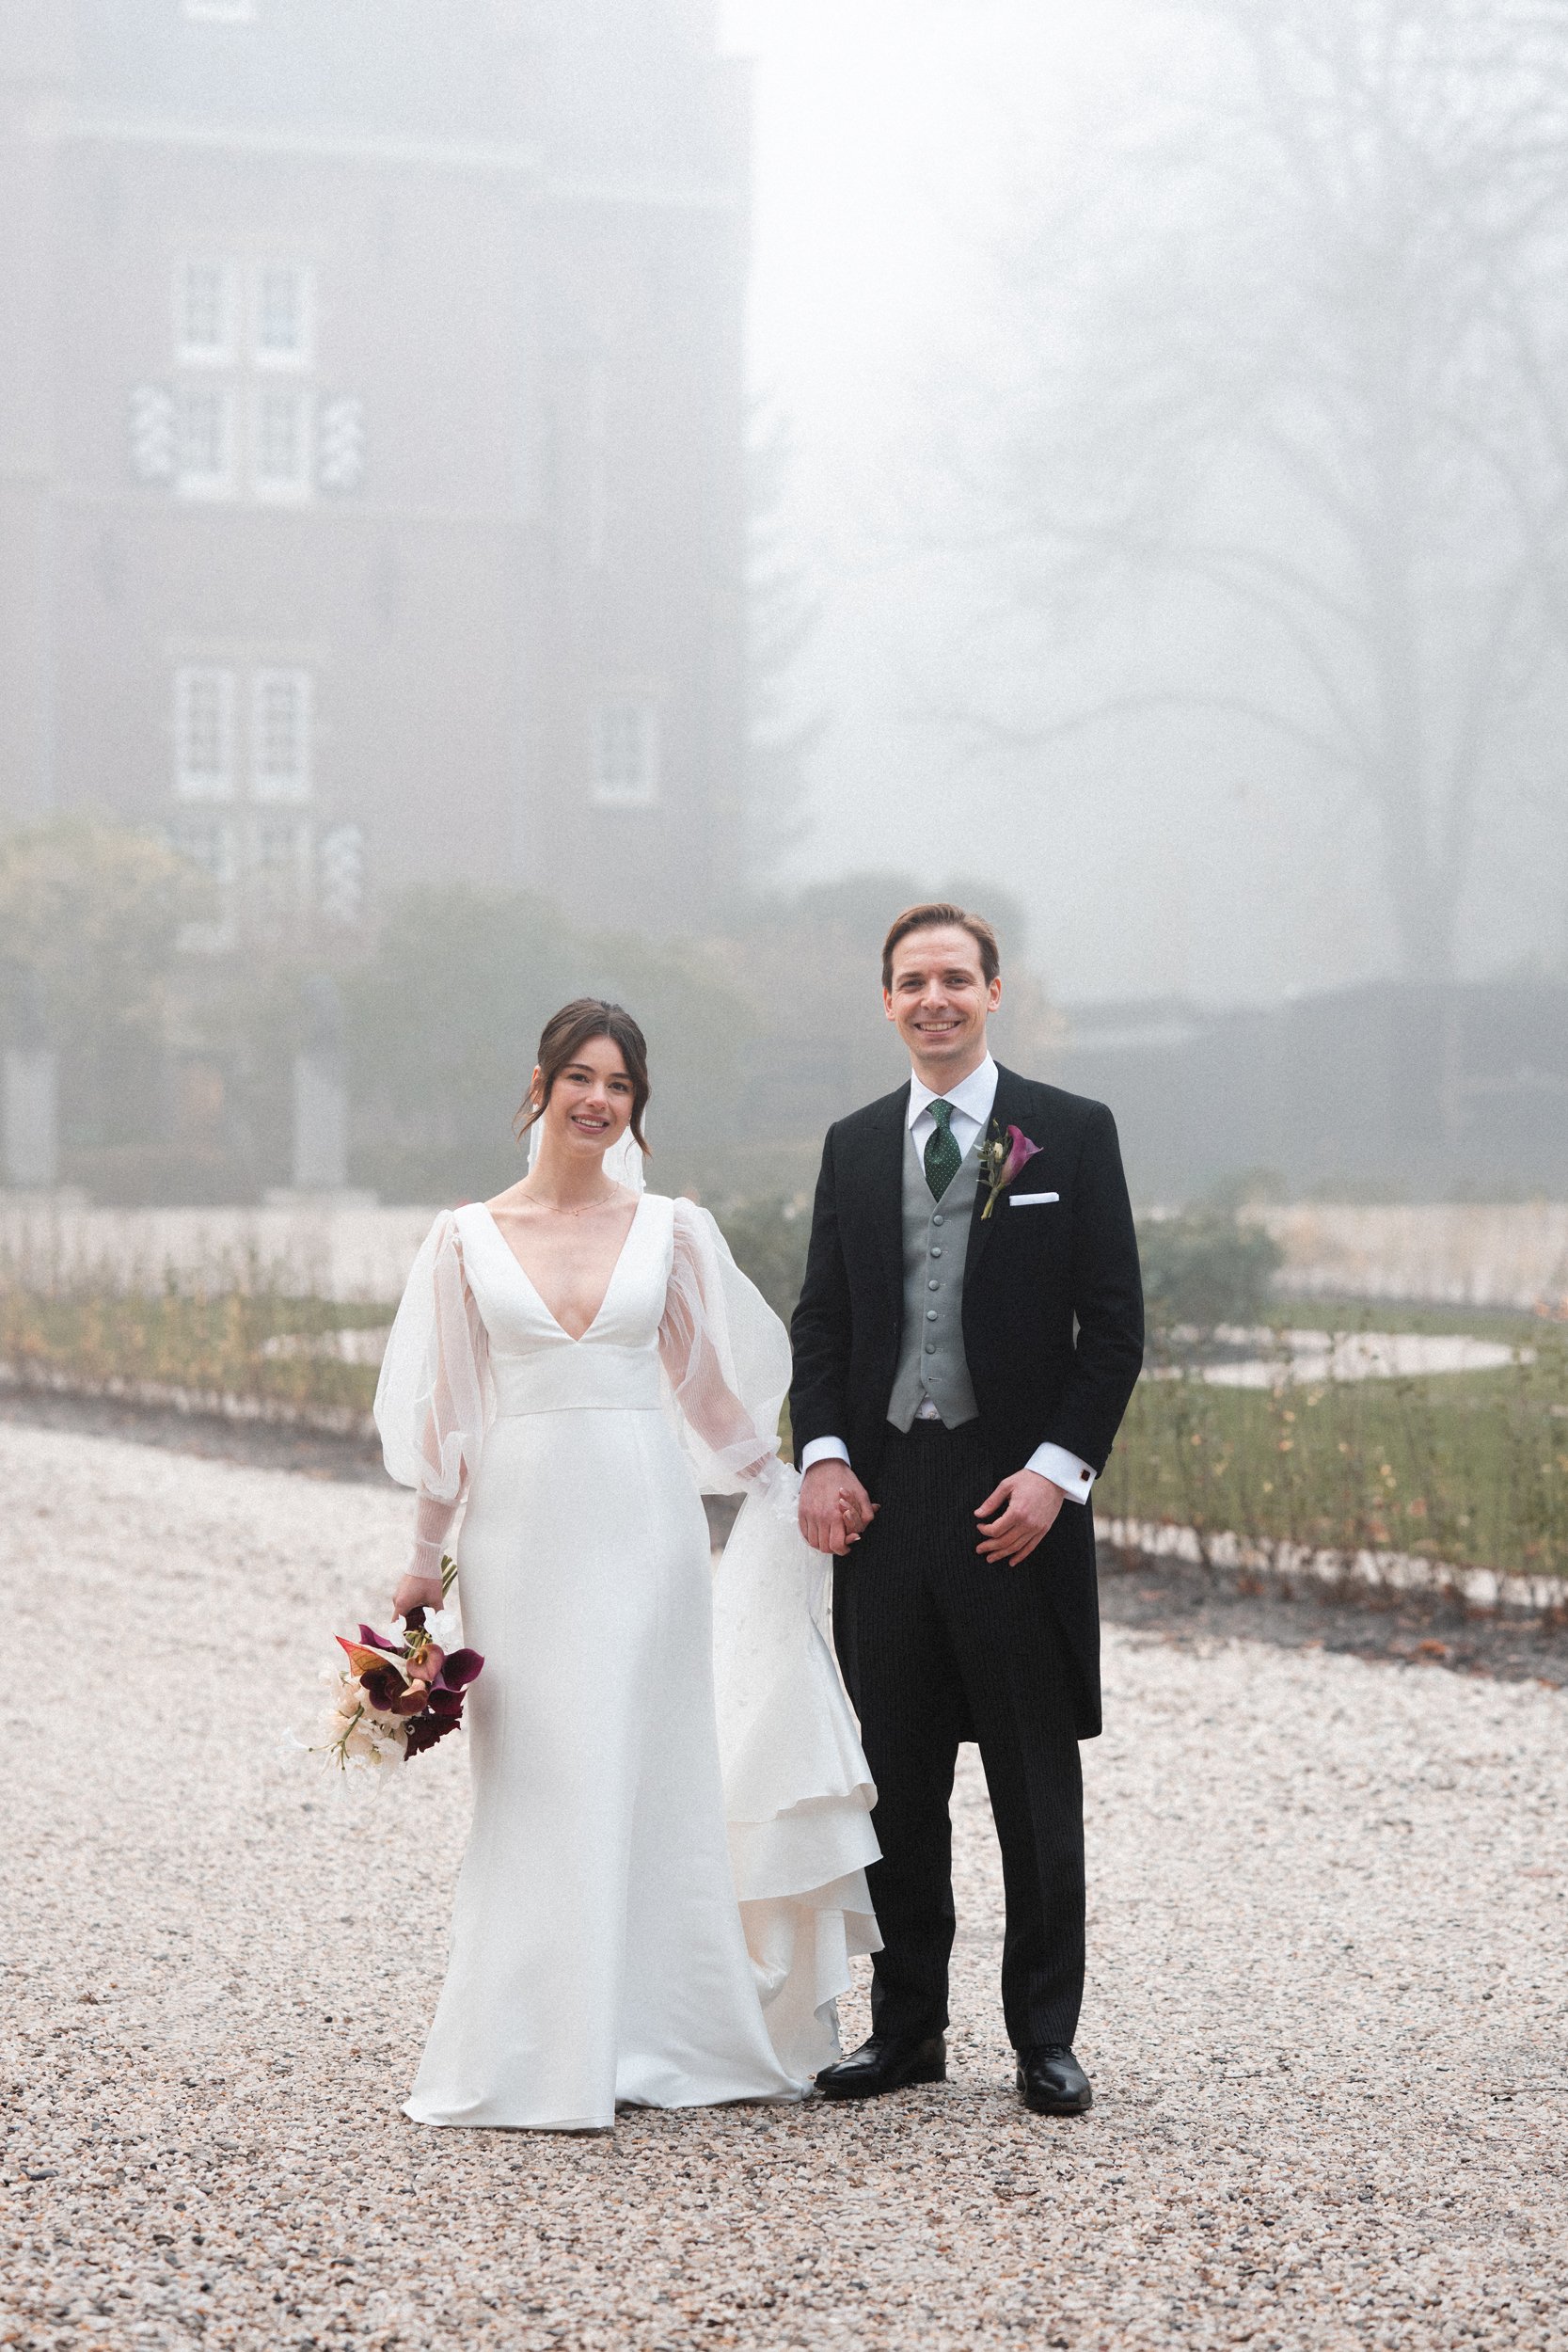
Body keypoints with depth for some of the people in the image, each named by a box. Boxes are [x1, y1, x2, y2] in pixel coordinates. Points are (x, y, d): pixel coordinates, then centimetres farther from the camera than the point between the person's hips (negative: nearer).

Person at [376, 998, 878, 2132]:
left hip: (644, 1524, 1)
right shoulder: (469, 1239, 4)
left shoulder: (671, 1231, 5)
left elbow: (714, 1386, 14)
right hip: (523, 1527, -1)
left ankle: (646, 2034, 11)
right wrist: (426, 1558, 7)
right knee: (537, 1782, 0)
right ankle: (542, 2051, 5)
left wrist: (786, 1487, 14)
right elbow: (448, 1413, 8)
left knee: (645, 1771, 3)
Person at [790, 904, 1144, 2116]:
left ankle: (1045, 2037, 11)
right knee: (899, 1781, 8)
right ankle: (905, 2029, 17)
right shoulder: (853, 1144, 12)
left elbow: (1115, 1323, -2)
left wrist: (1060, 1469, -12)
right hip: (884, 1495, 4)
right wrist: (823, 1454, -3)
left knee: (1037, 1786, 3)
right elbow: (821, 1320, 13)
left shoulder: (1073, 1134, 1)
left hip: (1017, 1495, -3)